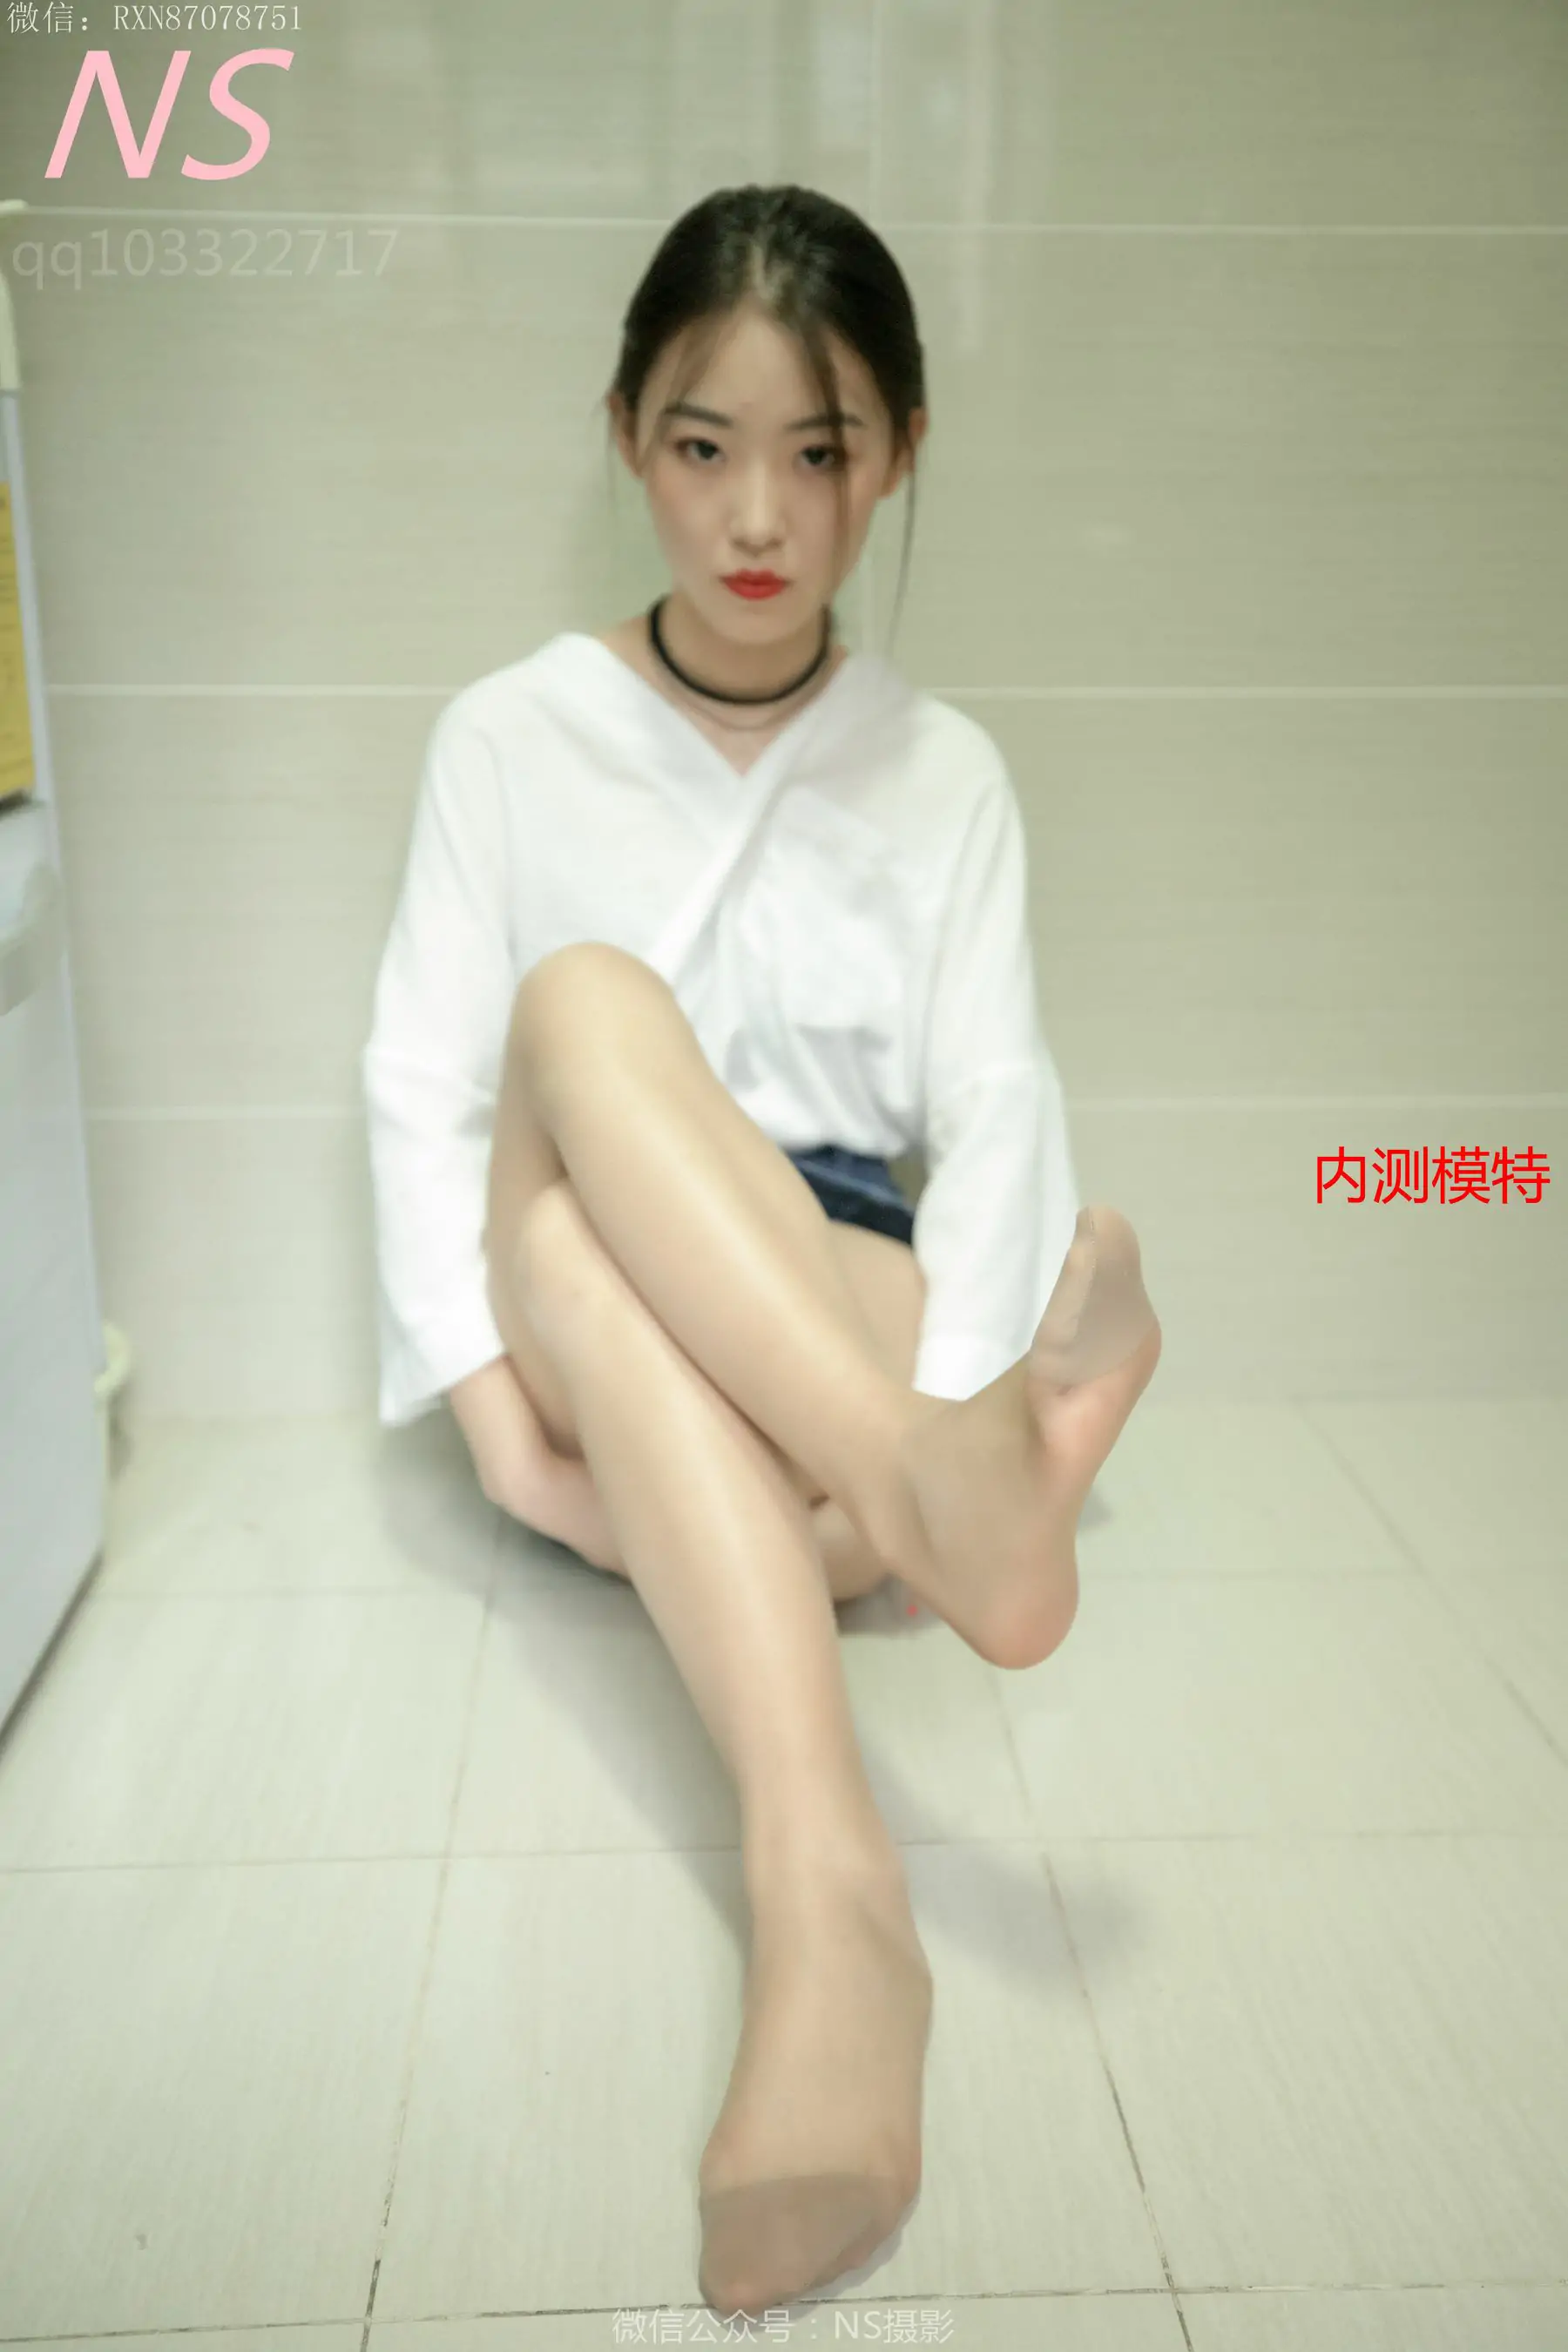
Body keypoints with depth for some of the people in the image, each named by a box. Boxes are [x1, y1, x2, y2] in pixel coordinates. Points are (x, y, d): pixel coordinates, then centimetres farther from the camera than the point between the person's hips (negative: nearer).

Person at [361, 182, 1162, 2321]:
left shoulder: (944, 772, 7)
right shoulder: (511, 736, 5)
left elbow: (997, 1104, -6)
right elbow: (420, 1084, -2)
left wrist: (944, 1403, -23)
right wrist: (488, 1389, -17)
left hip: (842, 1304, 0)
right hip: (587, 1323, 0)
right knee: (583, 1005, -32)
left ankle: (817, 1884, -43)